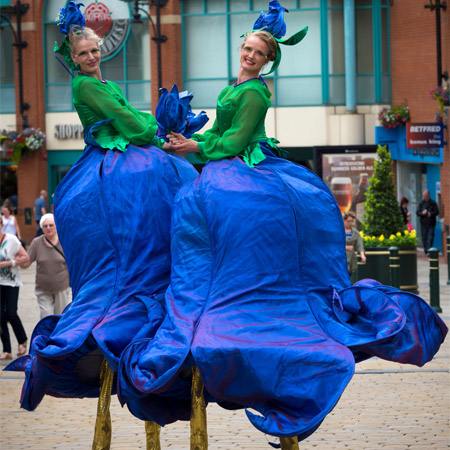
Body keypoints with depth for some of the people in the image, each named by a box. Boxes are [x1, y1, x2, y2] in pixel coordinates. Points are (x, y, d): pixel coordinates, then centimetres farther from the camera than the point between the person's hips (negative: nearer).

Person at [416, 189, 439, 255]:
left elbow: (437, 212, 0)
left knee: (430, 238, -10)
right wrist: (422, 213, -15)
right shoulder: (421, 203, 8)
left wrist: (431, 213, -18)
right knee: (424, 238, 5)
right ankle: (426, 251, 16)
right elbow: (418, 213, 6)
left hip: (431, 223, -2)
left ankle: (429, 251, -12)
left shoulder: (433, 203, 2)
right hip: (423, 223, 2)